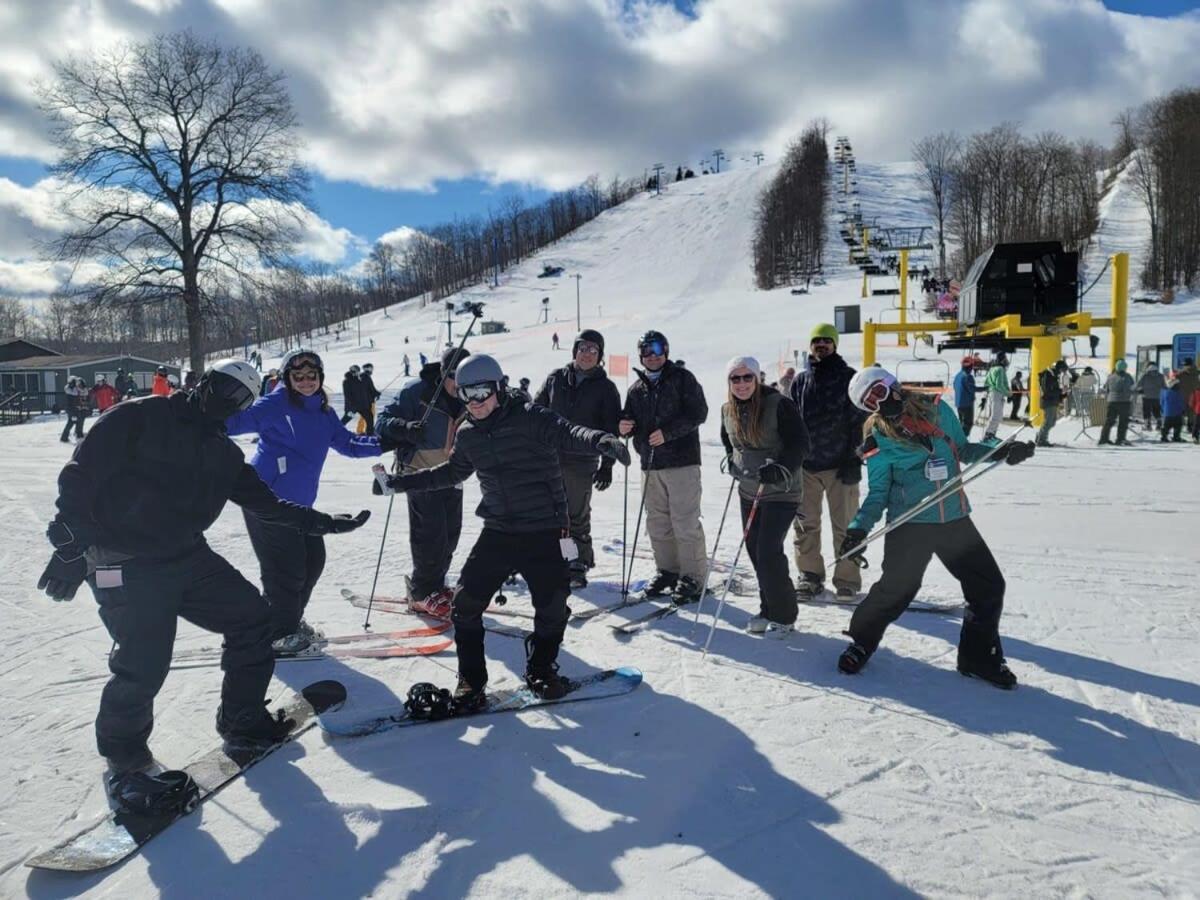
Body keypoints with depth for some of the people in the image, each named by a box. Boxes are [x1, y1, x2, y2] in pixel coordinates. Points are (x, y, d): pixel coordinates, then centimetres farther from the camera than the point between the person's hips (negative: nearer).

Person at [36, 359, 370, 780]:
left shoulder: (224, 453, 11)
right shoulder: (138, 418, -7)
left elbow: (266, 503, 16)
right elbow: (81, 475, -11)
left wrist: (324, 522, 11)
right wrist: (71, 545, -18)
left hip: (189, 557, 7)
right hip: (127, 567, -7)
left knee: (253, 617, 4)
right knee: (143, 666, -9)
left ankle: (244, 721, 21)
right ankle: (123, 751, 22)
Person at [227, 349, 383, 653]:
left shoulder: (323, 413, 12)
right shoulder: (275, 405, -10)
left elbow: (348, 444, 18)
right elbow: (238, 420, -16)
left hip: (299, 503, 8)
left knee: (312, 561, 12)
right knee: (286, 568, -4)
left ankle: (291, 621, 32)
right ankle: (278, 633, 13)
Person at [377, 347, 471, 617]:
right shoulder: (417, 391, -16)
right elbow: (384, 421, -17)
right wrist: (405, 429, -36)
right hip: (421, 473, -6)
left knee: (450, 533, 12)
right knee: (430, 534, -7)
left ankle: (434, 584, 30)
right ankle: (422, 594, 7)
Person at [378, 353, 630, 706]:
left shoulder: (529, 418, -12)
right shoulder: (467, 435, 6)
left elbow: (567, 434, -29)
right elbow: (452, 472, 24)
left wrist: (602, 440, -50)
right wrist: (402, 482, 26)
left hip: (543, 533, -4)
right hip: (497, 532, 4)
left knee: (552, 606, 1)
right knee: (467, 601, -2)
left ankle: (541, 670, 27)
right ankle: (471, 680, 16)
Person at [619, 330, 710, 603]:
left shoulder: (682, 378, 0)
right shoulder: (637, 388, 17)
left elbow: (698, 413, -9)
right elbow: (630, 421, 22)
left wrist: (667, 432, -18)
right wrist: (624, 427, -2)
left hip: (682, 460, -6)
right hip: (650, 464, 6)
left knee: (685, 522, -7)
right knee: (657, 523, 10)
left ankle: (693, 578, 0)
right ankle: (668, 571, 22)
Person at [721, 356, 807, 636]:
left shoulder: (779, 404, -17)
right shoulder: (728, 409, 4)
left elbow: (799, 442, -18)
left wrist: (780, 469, -30)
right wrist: (734, 463, 10)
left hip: (781, 492, -7)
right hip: (748, 491, 7)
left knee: (768, 551, -11)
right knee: (754, 550, 10)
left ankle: (784, 616, 5)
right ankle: (768, 610, 26)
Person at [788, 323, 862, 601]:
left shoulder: (849, 378, 0)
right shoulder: (800, 380, 10)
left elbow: (859, 421, -4)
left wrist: (854, 460, -10)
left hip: (840, 464, -3)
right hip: (805, 464, 4)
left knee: (844, 526, 1)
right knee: (805, 524, 8)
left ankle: (847, 580, 10)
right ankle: (810, 575, 20)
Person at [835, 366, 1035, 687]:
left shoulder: (937, 410, 2)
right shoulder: (878, 439, -5)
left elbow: (963, 449, 15)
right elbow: (878, 492, -1)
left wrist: (1001, 452, 0)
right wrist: (860, 527, -15)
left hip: (955, 520, 4)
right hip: (909, 525, -4)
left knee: (988, 586, 7)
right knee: (896, 589, -3)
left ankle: (979, 657, 24)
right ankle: (860, 643, 22)